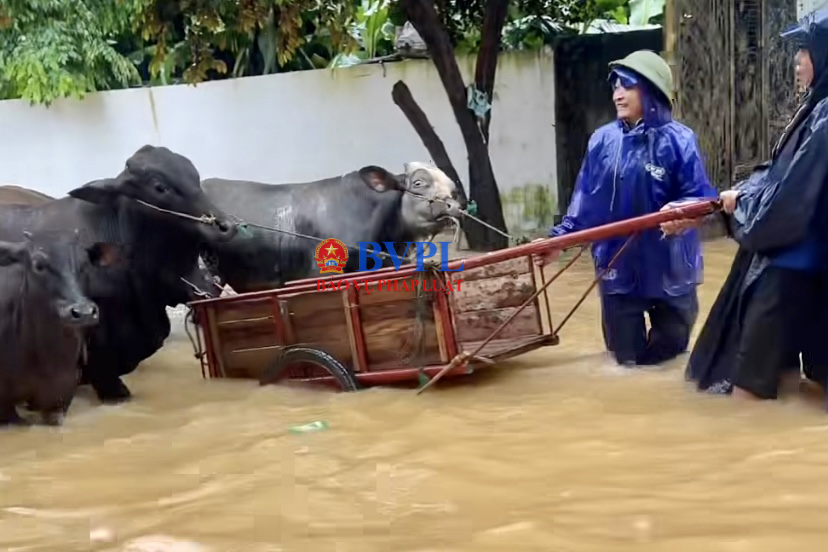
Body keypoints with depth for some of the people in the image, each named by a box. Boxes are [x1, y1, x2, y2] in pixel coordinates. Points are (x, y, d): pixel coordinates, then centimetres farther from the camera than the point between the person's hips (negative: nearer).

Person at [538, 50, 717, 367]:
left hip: (669, 266, -2)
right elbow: (585, 199, 7)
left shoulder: (679, 140, -10)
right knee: (627, 357, 9)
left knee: (668, 353, 13)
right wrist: (560, 236, 3)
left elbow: (699, 198, -10)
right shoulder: (603, 140, 0)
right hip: (618, 265, 2)